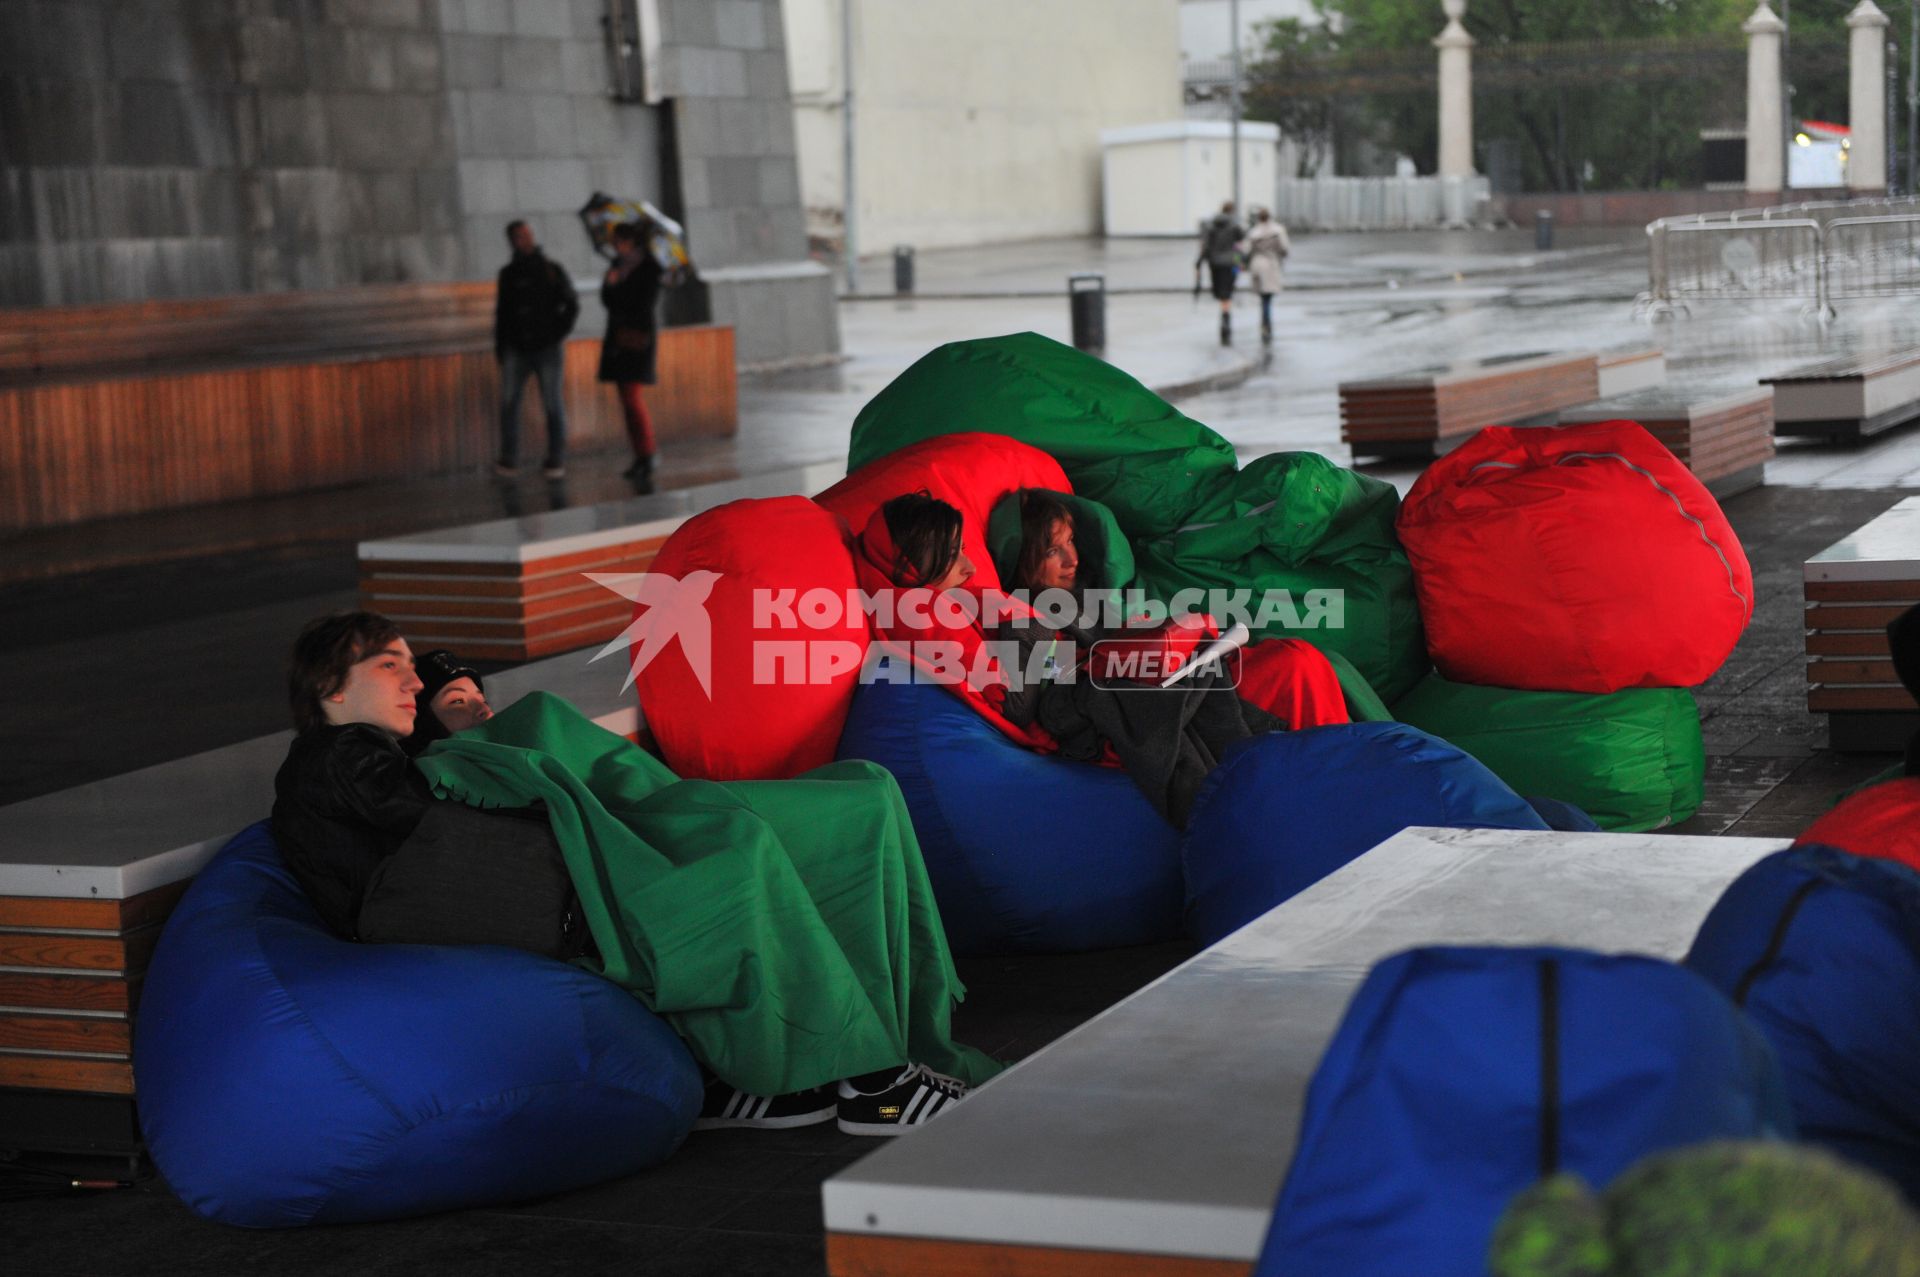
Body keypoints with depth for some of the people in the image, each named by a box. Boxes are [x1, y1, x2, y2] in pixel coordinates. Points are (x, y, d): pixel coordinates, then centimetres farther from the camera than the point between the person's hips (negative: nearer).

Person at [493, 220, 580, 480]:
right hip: (517, 349, 2)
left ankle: (556, 461, 5)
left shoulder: (552, 270, 2)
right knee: (508, 403, -5)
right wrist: (499, 348, 9)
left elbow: (572, 305, 6)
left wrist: (559, 334, -3)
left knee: (553, 405, -1)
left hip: (548, 349, -2)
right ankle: (509, 460, 0)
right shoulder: (509, 273, 8)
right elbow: (502, 312, 12)